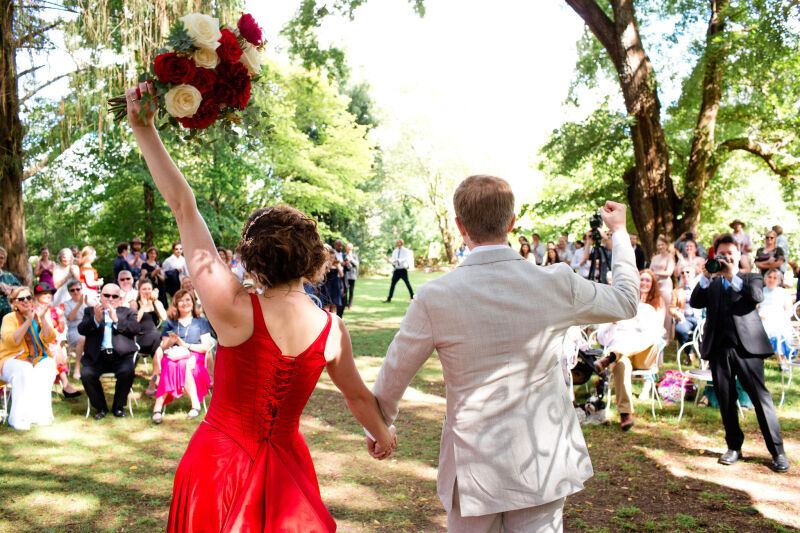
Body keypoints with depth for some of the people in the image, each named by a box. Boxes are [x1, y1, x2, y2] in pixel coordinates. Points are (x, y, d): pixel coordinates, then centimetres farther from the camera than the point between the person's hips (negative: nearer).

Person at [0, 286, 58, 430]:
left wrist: (42, 318, -14)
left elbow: (49, 338, -2)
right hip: (13, 360, -3)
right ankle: (19, 418, -30)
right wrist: (29, 321, -20)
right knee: (24, 370, -35)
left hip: (37, 359, 3)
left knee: (49, 364, -29)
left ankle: (40, 413, -27)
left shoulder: (37, 316, 11)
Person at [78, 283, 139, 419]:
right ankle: (100, 407, 1)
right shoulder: (90, 311, 21)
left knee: (127, 372, -29)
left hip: (121, 355, -1)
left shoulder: (128, 312, 20)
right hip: (97, 356, 1)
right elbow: (81, 330, 3)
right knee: (86, 375, -26)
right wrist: (96, 319, -15)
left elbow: (135, 328, 0)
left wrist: (116, 320, -13)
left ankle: (118, 407, -3)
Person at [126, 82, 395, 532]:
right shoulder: (332, 330, -12)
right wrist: (384, 433, 26)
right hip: (285, 467, 2)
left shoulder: (237, 310, -20)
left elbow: (185, 209, -17)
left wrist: (145, 130, -11)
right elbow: (358, 396, 5)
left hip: (219, 464, -2)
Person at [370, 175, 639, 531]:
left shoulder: (435, 298, -15)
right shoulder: (558, 284, -10)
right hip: (543, 463, 2)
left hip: (475, 469, -1)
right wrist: (619, 232, 25)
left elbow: (392, 377, -3)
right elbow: (627, 301, 10)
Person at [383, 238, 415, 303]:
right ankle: (389, 299, 8)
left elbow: (406, 258, -18)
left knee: (407, 283, -4)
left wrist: (398, 260, -32)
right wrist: (388, 260, -13)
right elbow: (393, 261, 9)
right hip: (396, 269, 5)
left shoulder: (405, 250, -3)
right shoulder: (395, 251, 12)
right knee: (392, 284, 3)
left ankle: (412, 297, 8)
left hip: (403, 269, -5)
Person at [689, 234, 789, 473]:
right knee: (726, 400, 8)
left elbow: (757, 296, -9)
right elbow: (695, 302, 0)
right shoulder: (710, 283, 18)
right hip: (719, 348, 3)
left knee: (761, 397, -5)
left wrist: (732, 276, -15)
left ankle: (777, 451, 4)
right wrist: (706, 277, -9)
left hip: (747, 346, -3)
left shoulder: (751, 278, 13)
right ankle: (734, 446, 21)